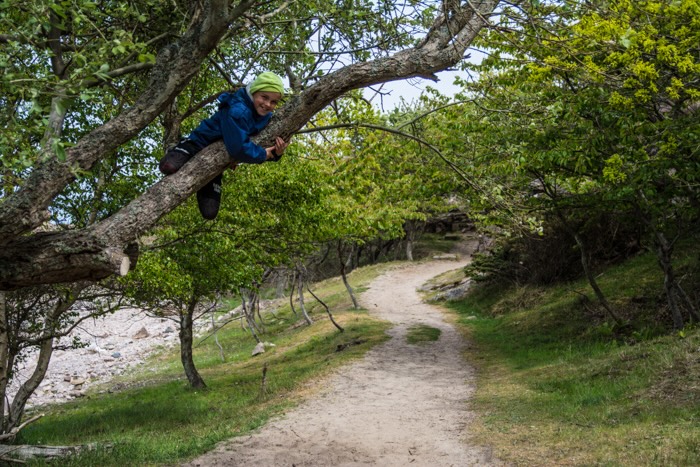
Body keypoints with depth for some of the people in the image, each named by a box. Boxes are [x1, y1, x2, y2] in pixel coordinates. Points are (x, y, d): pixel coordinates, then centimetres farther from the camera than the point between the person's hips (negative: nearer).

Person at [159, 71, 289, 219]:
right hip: (201, 144, -6)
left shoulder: (266, 117, -6)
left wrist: (275, 154, -18)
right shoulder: (237, 110, -31)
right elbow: (238, 147, -37)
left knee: (209, 212, -3)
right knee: (169, 167, -36)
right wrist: (263, 155, -24)